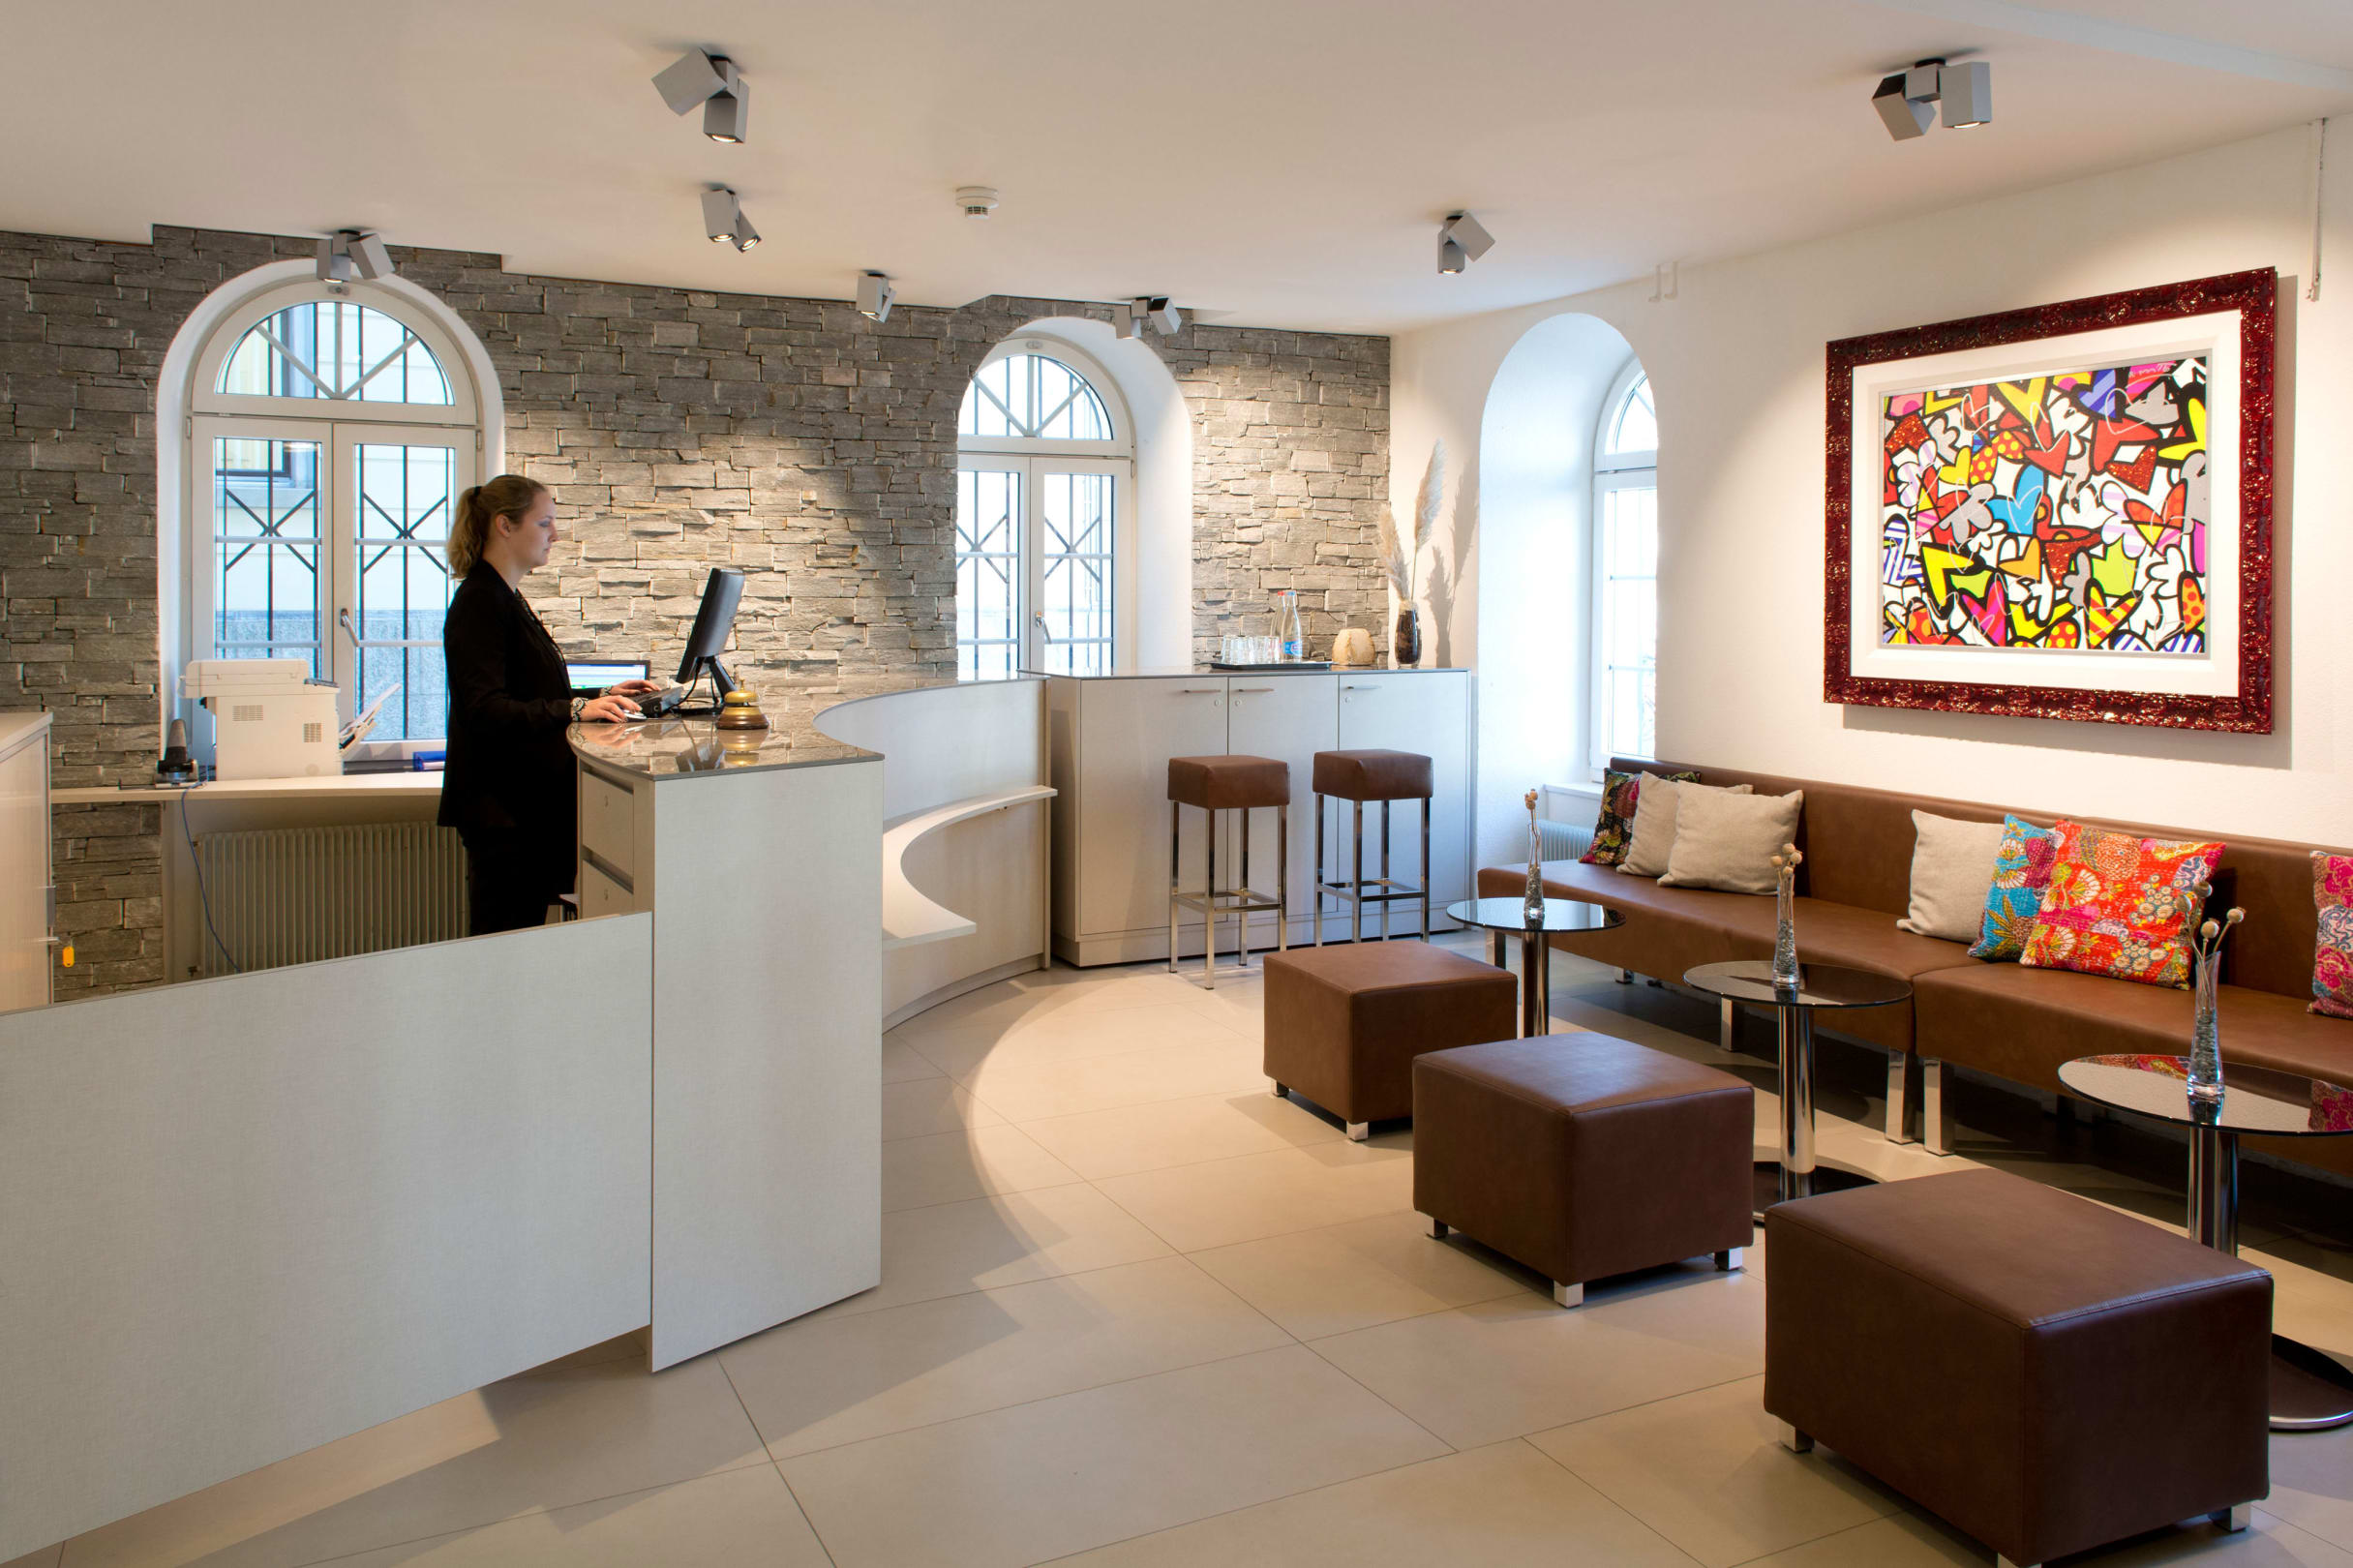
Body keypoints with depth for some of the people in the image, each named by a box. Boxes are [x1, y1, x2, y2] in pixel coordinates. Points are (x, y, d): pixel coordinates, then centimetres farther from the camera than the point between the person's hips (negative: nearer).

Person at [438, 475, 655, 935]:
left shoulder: (507, 599, 17)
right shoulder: (480, 603, -14)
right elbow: (487, 710, -26)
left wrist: (599, 697, 13)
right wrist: (575, 709, -32)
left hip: (531, 801, 10)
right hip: (501, 807, -10)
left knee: (529, 930, 11)